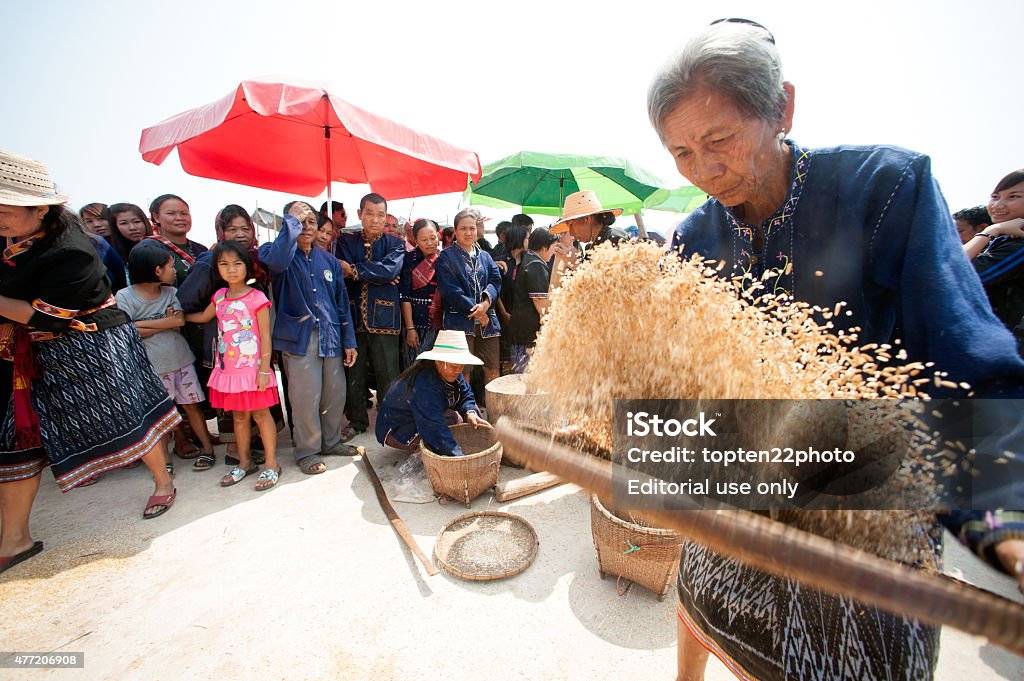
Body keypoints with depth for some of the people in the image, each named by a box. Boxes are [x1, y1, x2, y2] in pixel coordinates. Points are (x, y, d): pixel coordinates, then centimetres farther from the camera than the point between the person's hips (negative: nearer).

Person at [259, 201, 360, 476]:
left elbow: (342, 302, 13)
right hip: (299, 337, -4)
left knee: (336, 394, 10)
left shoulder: (328, 260, 13)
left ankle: (331, 441, 30)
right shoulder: (281, 254, 0)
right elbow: (277, 260, -28)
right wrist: (292, 219, -18)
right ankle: (307, 450, 18)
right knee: (306, 397, 0)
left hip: (331, 337, 5)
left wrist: (349, 341, 9)